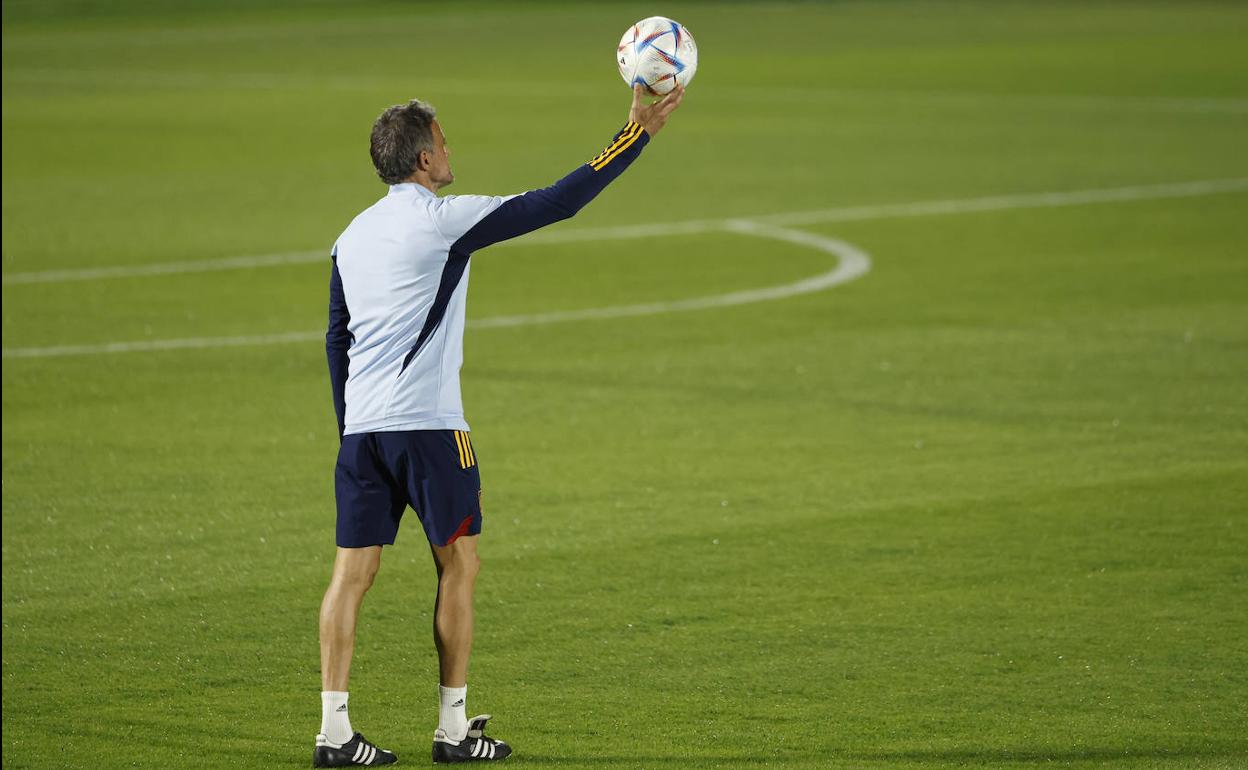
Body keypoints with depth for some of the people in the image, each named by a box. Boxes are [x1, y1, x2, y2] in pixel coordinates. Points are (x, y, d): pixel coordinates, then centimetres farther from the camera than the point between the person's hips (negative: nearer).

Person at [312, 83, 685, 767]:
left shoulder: (352, 236, 13)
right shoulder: (445, 219, -7)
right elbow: (558, 202, -7)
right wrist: (637, 134, -1)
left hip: (361, 429, 6)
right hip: (428, 427, -6)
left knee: (353, 572, 3)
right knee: (458, 565, 5)